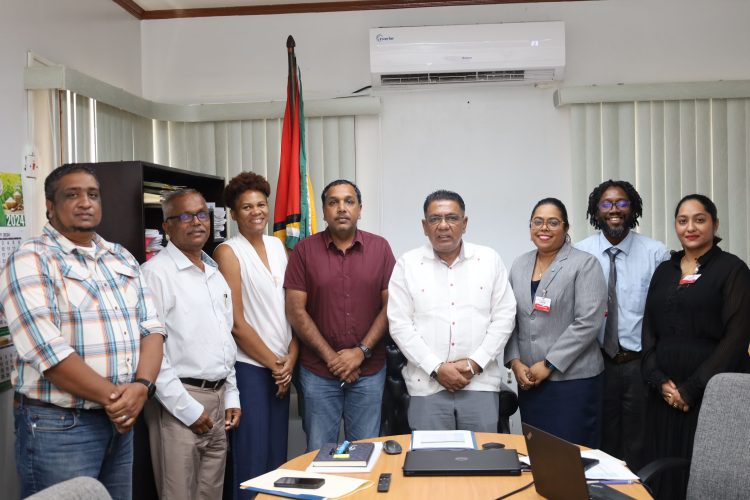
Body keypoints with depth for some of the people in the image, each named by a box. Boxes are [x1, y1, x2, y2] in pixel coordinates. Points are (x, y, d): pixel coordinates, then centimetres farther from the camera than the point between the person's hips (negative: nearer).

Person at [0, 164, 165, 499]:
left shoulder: (123, 259, 11)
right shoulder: (30, 261, -9)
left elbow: (151, 327, 5)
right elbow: (47, 350, -18)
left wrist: (141, 386, -14)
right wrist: (112, 396, -16)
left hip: (121, 419, 6)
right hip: (58, 425, -6)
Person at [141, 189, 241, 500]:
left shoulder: (215, 273, 13)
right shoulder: (156, 272, -12)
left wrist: (231, 396, 13)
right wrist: (188, 408, -16)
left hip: (217, 398, 7)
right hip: (178, 401, -7)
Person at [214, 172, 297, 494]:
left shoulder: (278, 246, 9)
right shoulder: (228, 253, -9)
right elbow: (236, 323, -13)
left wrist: (290, 358, -3)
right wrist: (273, 363, -8)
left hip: (282, 366, 6)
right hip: (249, 366, -6)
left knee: (278, 452, 14)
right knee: (253, 456, 1)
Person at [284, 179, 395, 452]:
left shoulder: (380, 248, 1)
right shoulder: (304, 250, -2)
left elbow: (390, 306, -1)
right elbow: (296, 311, -4)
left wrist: (361, 352, -10)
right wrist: (330, 357, -8)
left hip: (369, 370, 1)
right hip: (318, 371, 0)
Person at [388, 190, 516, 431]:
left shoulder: (490, 259, 6)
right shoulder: (407, 264, 3)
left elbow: (504, 317, 4)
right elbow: (400, 324, -2)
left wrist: (475, 363, -7)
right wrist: (436, 369, -10)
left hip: (480, 384, 1)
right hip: (426, 385, -1)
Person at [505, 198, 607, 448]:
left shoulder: (585, 264, -5)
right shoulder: (519, 265, 12)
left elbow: (588, 322, -13)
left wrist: (548, 364, -14)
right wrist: (515, 362, -1)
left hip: (573, 379, -5)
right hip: (529, 380, 5)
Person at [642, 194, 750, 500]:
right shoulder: (664, 270, 12)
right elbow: (649, 329, 11)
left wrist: (692, 388, -13)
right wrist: (659, 380, -5)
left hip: (712, 391, -4)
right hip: (665, 391, 4)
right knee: (666, 471, 6)